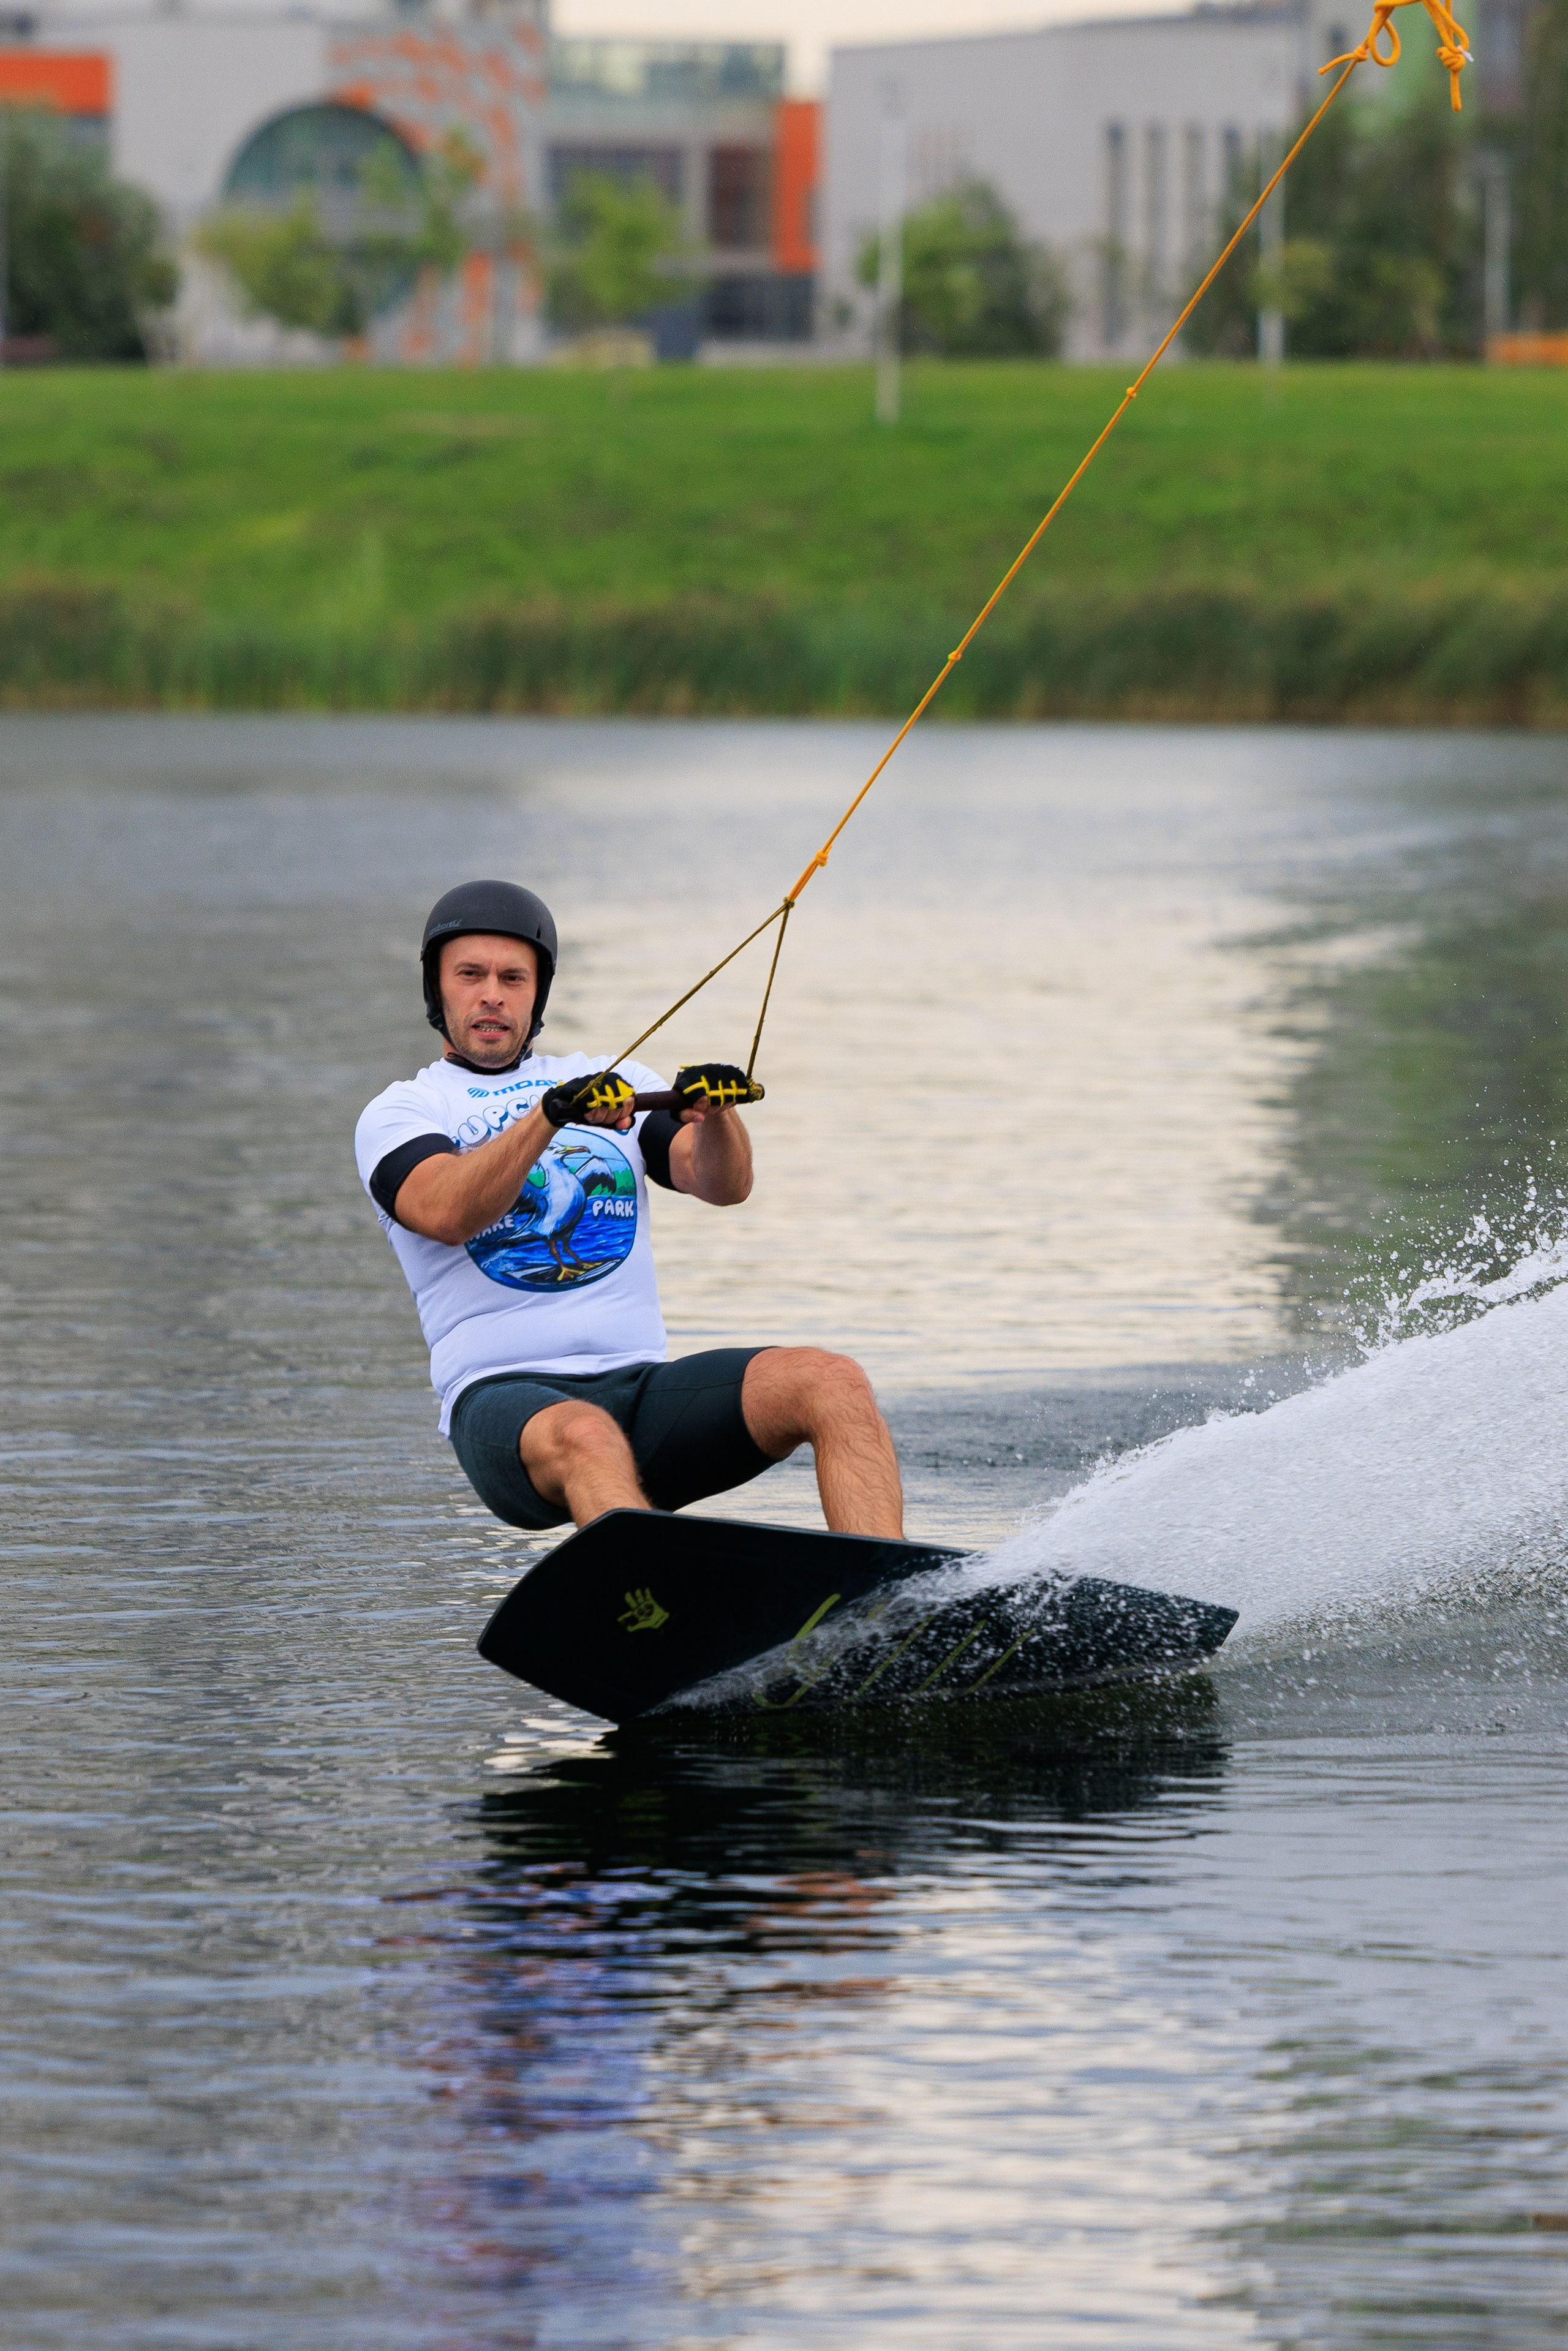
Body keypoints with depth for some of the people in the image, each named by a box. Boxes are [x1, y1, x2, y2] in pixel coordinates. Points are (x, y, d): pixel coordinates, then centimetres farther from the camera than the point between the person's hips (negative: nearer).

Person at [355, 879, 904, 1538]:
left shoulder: (610, 1082, 22)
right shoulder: (399, 1113, 10)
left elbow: (724, 1186, 5)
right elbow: (444, 1213, -14)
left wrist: (714, 1113, -17)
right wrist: (550, 1114, -27)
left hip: (642, 1384, 4)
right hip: (504, 1398, -4)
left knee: (831, 1383, -20)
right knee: (584, 1439, -39)